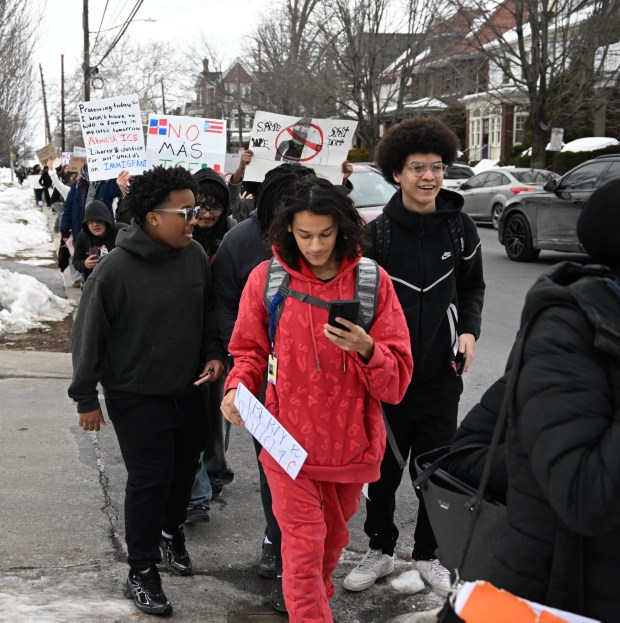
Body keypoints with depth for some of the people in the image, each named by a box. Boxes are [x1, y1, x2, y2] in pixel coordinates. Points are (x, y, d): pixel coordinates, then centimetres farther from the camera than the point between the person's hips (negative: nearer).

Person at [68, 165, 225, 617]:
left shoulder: (195, 256, -4)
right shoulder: (116, 270, -20)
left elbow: (208, 311, 13)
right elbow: (89, 336, -11)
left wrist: (214, 354, 0)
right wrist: (86, 398, -7)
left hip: (189, 391, 5)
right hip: (137, 399, -5)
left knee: (184, 470, 18)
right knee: (149, 481, -1)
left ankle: (171, 532, 45)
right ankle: (142, 573, 14)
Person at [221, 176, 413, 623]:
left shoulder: (372, 281, -6)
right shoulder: (266, 279, -6)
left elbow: (398, 378, -7)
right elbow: (250, 351, 7)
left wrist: (366, 350, -27)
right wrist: (237, 388, -13)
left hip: (350, 442, 2)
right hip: (289, 440, -2)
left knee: (332, 538, 22)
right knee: (304, 545, -4)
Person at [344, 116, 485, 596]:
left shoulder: (460, 228, -1)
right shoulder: (377, 233, -7)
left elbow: (472, 288, 11)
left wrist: (469, 330, -4)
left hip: (441, 374, 1)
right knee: (383, 468, 12)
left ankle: (429, 555, 29)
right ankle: (380, 549, 31)